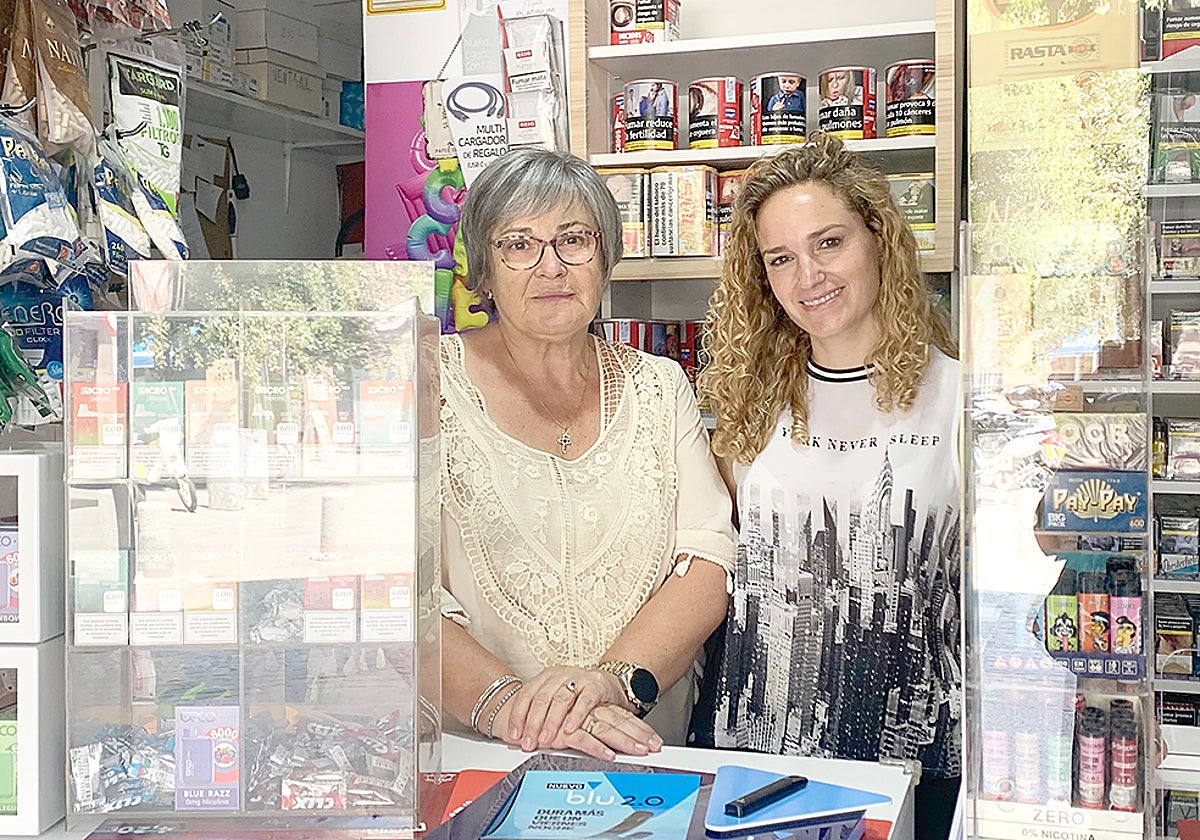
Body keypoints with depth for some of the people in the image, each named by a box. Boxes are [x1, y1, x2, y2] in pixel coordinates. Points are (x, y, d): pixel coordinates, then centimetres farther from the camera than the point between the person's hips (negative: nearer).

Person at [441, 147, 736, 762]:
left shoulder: (657, 387, 11)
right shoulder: (426, 386, 1)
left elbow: (708, 563, 2)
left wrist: (615, 677, -15)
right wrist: (502, 701, -22)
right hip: (469, 758, -1)